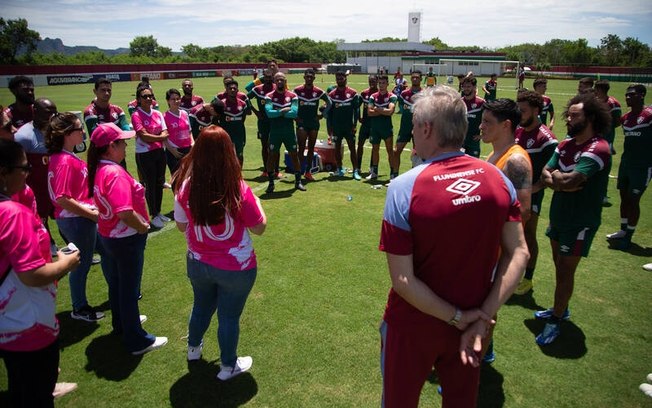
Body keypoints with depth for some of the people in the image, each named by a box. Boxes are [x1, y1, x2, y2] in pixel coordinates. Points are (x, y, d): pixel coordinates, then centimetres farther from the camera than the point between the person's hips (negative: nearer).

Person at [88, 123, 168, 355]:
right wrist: (143, 226, -19)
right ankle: (137, 341, 20)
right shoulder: (115, 173, -28)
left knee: (116, 284, 25)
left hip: (108, 235, 9)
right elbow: (125, 212, -36)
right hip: (126, 239, -9)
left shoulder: (98, 169, 1)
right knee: (129, 289, 4)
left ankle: (122, 323, 47)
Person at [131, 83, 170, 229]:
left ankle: (158, 212, 27)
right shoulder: (136, 115, -11)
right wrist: (160, 137, -7)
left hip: (159, 152, 6)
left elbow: (165, 133, 0)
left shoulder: (157, 113, 6)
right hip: (144, 155, -6)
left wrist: (152, 138, -15)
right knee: (150, 184, 2)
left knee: (159, 183, 12)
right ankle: (154, 216, 14)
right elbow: (143, 136, -17)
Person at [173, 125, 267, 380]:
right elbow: (259, 228, -12)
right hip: (236, 268, -4)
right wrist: (257, 204, 4)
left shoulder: (186, 187, -15)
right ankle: (228, 366, 36)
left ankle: (193, 348, 55)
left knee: (201, 306, 29)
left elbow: (181, 226, 0)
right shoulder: (238, 189, -25)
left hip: (198, 264, 4)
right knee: (229, 316, 15)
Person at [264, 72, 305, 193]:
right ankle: (271, 183, 15)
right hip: (275, 131, -1)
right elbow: (269, 113, -17)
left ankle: (298, 181, 20)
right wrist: (284, 111, -16)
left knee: (294, 155, 8)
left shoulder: (292, 96, 1)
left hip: (289, 130, 1)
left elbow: (294, 113, -14)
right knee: (271, 155, 3)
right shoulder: (269, 96, -2)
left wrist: (277, 112, -13)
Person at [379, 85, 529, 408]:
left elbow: (402, 279, -23)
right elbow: (519, 254, -8)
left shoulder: (404, 188, -23)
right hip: (471, 324, 4)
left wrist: (458, 318, -13)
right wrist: (482, 316, -10)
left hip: (414, 326, -3)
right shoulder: (498, 178, -9)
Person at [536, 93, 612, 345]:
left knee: (565, 271, 1)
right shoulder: (566, 144, 4)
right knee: (559, 265, 20)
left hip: (580, 222, -8)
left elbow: (570, 181, -33)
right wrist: (560, 182, -22)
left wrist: (555, 176, -12)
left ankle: (555, 322, 16)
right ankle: (561, 309, 39)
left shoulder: (598, 149, -22)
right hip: (559, 214, 8)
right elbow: (545, 175, -3)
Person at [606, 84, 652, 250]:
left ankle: (628, 236, 10)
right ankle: (623, 231, 27)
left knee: (633, 200, -1)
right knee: (624, 197, 13)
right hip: (626, 163, 7)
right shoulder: (627, 117, 8)